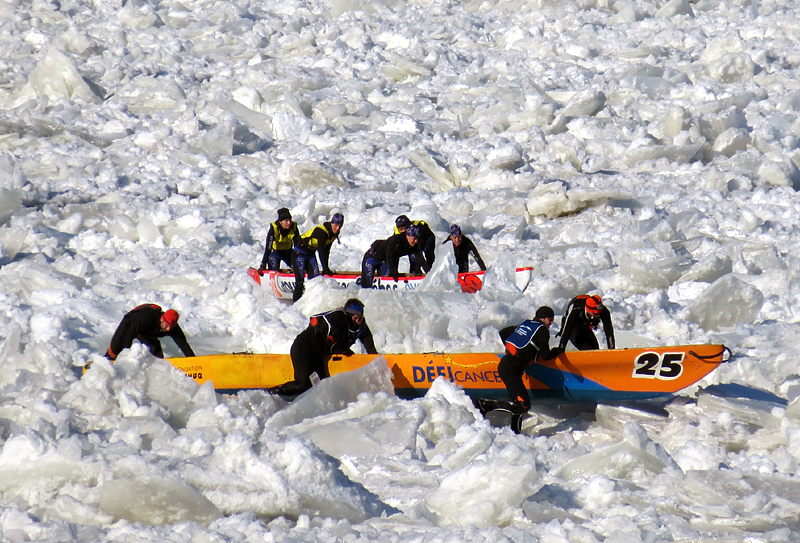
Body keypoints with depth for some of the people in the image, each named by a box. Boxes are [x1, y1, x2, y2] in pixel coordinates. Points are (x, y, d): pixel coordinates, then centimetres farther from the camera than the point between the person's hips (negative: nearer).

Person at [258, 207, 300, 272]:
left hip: (288, 252, 3)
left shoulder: (293, 227, -20)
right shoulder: (274, 228, -28)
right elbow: (268, 247, -29)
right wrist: (263, 266, -33)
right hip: (275, 251, -3)